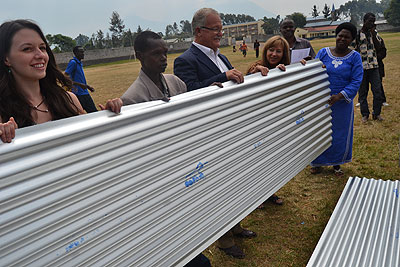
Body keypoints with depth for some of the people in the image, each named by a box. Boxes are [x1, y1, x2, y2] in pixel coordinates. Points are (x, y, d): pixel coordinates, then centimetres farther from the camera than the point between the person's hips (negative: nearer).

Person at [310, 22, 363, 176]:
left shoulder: (354, 57, -2)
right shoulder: (323, 53, 1)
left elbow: (356, 81, -8)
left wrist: (339, 96, -22)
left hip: (342, 103, 0)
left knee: (340, 133, 10)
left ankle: (336, 163, 30)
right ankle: (317, 162, 27)